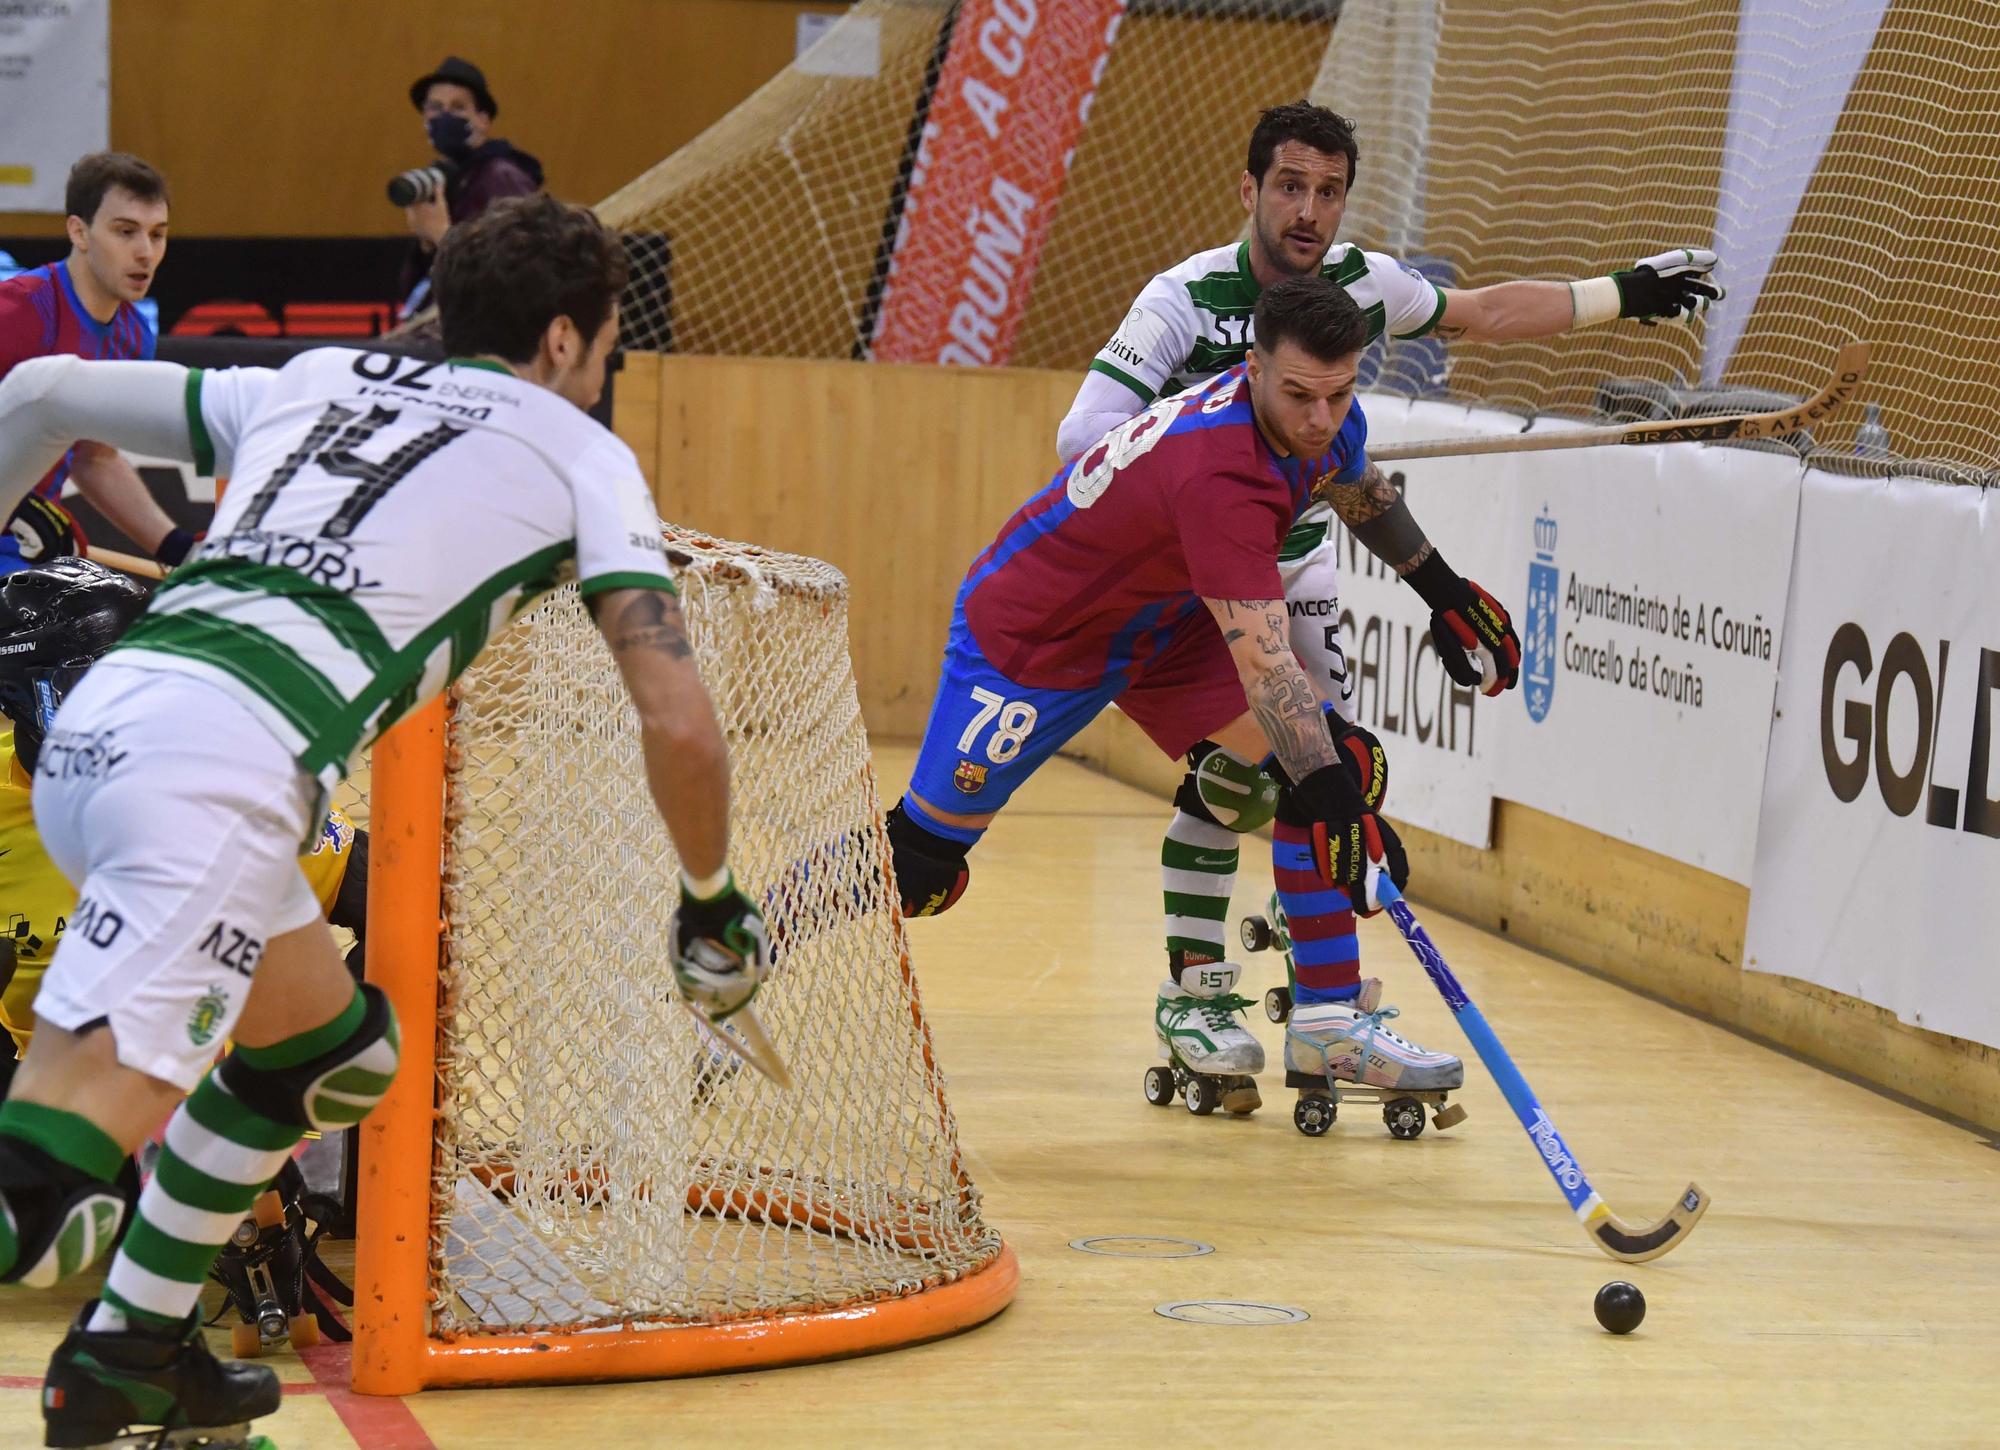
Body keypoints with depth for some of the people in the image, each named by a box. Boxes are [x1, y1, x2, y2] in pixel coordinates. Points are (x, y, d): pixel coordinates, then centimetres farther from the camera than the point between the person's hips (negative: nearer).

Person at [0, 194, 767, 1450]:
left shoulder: (317, 381, 29)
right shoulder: (577, 451, 15)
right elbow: (678, 724, 7)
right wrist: (714, 900, 22)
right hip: (223, 770, -7)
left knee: (337, 1049, 27)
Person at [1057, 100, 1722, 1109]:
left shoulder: (1359, 283, -8)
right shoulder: (1186, 300, -24)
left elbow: (1480, 315, 10)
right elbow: (1083, 435, -31)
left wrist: (1624, 296, 11)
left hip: (1296, 561, 5)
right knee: (1231, 763, -18)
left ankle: (1328, 989, 11)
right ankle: (1194, 985, -6)